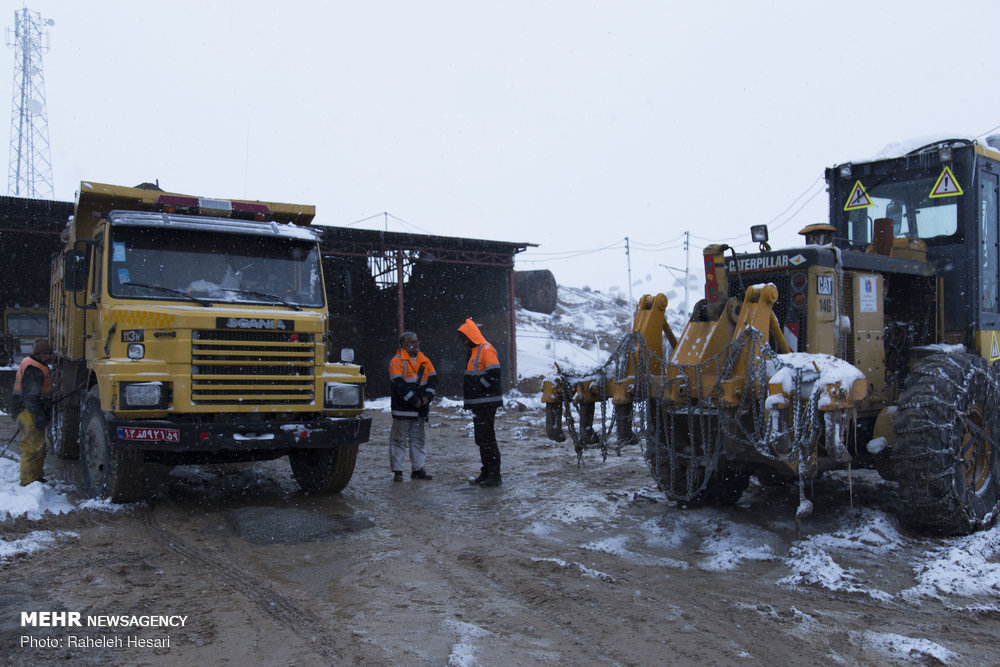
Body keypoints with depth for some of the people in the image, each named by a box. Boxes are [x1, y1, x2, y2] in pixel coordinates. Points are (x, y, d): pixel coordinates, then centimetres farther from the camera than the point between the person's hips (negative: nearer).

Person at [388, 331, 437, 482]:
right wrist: (414, 400, -18)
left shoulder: (424, 360, 13)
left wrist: (428, 396, -7)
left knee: (418, 440, 11)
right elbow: (399, 384, -16)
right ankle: (397, 471, 6)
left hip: (420, 410, 6)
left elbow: (433, 379, 10)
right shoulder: (397, 361, -6)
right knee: (399, 439, -1)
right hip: (402, 409, -6)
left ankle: (418, 469, 20)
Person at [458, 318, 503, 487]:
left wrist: (478, 387, -14)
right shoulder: (474, 351, 20)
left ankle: (494, 476, -5)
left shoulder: (486, 349, -11)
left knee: (488, 439, -8)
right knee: (481, 439, 13)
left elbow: (494, 374, -21)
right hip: (478, 404, 10)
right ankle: (486, 473, 20)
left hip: (486, 403, -10)